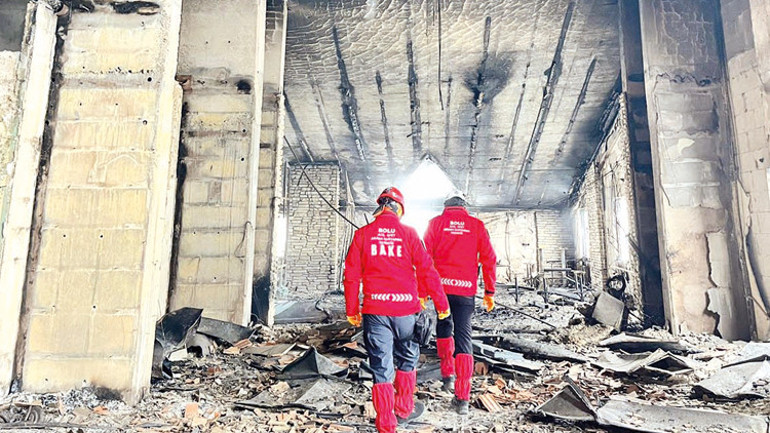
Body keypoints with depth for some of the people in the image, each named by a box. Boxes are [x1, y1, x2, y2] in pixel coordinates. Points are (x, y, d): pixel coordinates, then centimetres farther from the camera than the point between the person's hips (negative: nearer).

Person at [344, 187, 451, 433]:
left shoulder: (363, 234, 2)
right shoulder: (408, 233, -1)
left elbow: (351, 274, 2)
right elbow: (426, 271, -2)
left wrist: (352, 310, 11)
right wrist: (441, 304, 7)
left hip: (374, 311, 0)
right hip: (405, 310, 0)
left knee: (381, 367, 7)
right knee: (407, 360, 22)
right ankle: (404, 410, 36)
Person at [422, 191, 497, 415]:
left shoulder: (436, 222, 6)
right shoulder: (477, 225, 8)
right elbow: (489, 259, 4)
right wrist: (489, 291, 8)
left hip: (441, 285, 0)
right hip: (466, 288, 0)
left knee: (443, 327, 24)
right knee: (463, 336, 1)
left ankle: (448, 374, 19)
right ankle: (462, 398, -1)